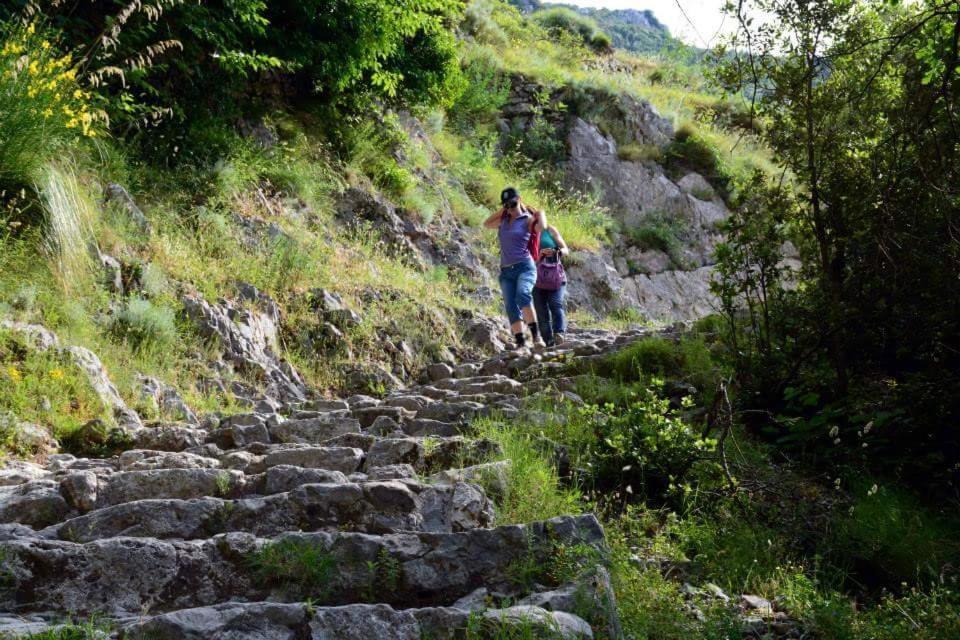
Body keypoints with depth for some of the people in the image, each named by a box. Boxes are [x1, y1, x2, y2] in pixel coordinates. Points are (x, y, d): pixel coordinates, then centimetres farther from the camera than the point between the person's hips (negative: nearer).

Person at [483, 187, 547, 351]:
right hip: (506, 271, 6)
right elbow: (486, 224, 32)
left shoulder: (528, 220, 2)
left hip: (524, 266, -6)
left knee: (523, 295, -32)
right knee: (511, 306, -7)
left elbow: (542, 226, -18)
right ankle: (520, 342, -11)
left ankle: (536, 334, -35)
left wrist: (539, 212, 1)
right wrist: (502, 211, 23)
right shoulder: (504, 220, 19)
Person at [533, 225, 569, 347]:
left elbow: (566, 250, 8)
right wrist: (541, 253, -20)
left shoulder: (550, 230, 7)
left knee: (556, 304, -24)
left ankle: (559, 333, -41)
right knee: (542, 314, -5)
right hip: (536, 281, 1)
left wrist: (557, 252, -15)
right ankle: (549, 345, -4)